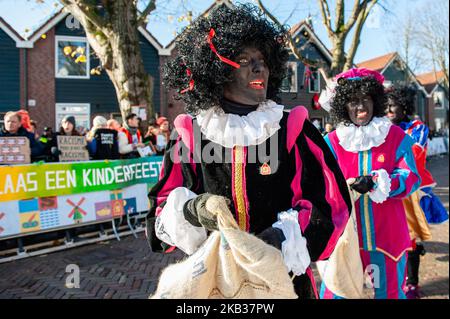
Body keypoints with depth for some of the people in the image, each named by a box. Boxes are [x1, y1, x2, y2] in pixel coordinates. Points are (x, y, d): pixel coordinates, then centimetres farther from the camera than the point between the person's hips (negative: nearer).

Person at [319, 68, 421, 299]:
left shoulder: (397, 137, 2)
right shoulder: (331, 142, 0)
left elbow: (411, 178, -6)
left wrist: (375, 182, -22)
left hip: (387, 235, 1)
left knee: (390, 290, 16)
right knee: (338, 290, 7)